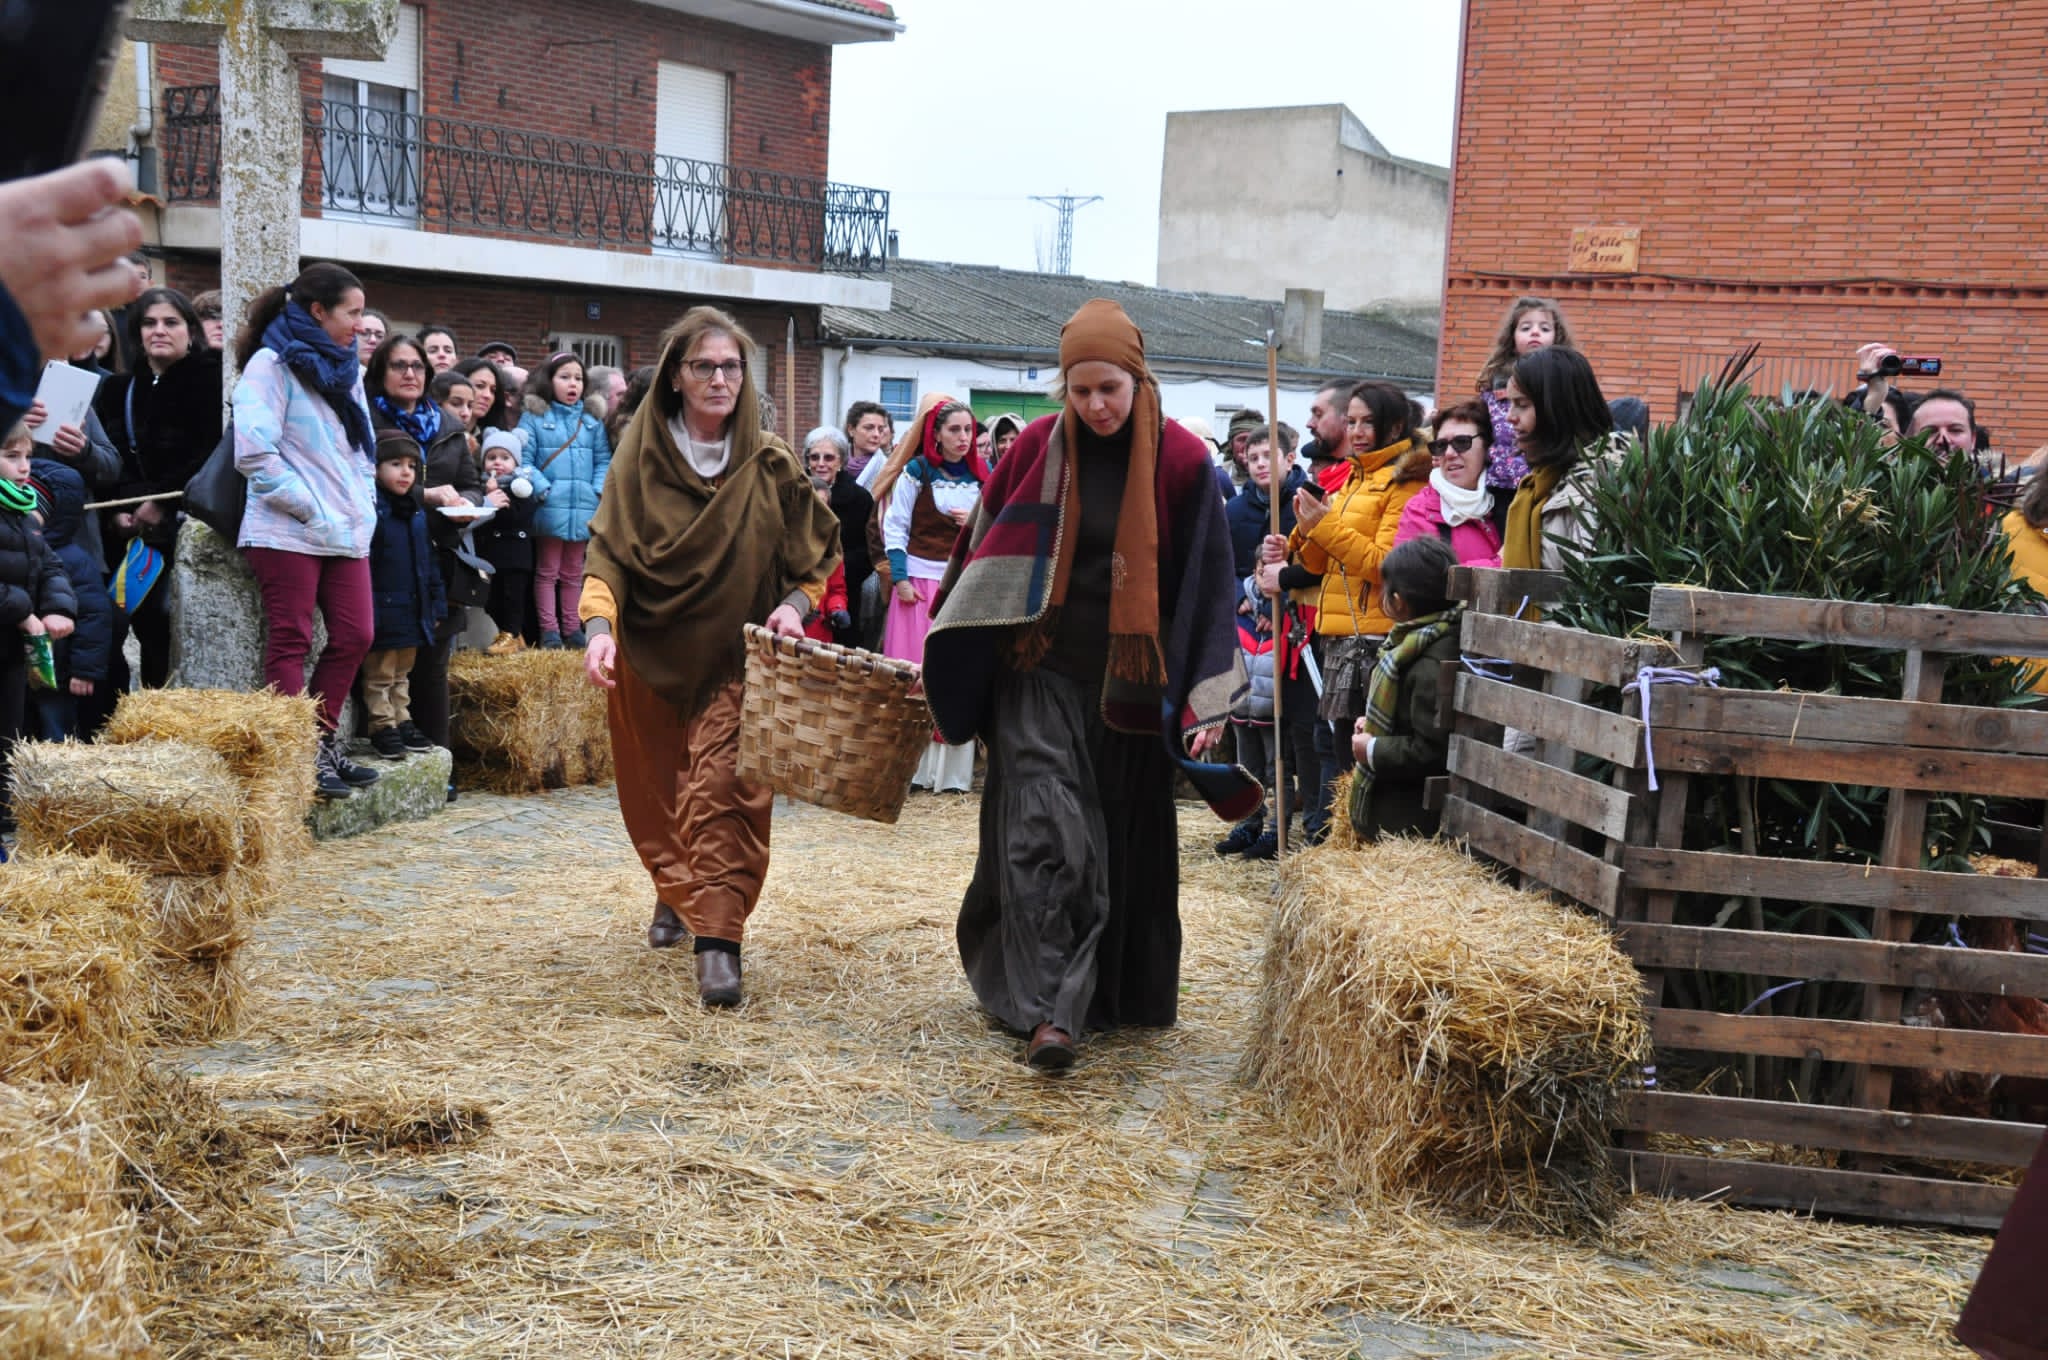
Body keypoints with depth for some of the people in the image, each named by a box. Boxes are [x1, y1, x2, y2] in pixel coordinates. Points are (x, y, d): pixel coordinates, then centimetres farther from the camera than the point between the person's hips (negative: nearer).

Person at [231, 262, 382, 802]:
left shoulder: (346, 369, 16)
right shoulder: (273, 364, -8)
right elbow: (254, 452, -18)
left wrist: (364, 509, 10)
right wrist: (309, 508, -15)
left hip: (347, 533, 8)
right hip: (288, 533, -8)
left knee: (354, 636, 5)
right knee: (290, 641, -3)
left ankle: (324, 743, 17)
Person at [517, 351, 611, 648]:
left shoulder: (592, 418, 10)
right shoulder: (535, 416, -1)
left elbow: (603, 460, 10)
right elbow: (523, 457, -7)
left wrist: (600, 489, -4)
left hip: (583, 507, 4)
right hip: (549, 507, -4)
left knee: (573, 573, 14)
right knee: (547, 572, 5)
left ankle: (572, 629, 21)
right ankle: (549, 631, 9)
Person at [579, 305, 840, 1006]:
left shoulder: (770, 464, -2)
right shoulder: (641, 457, -4)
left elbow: (817, 552, 8)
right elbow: (608, 551, -8)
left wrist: (796, 603, -10)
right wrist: (600, 626, -25)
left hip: (734, 656, -1)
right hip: (649, 652, 2)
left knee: (720, 787, -15)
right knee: (654, 786, 12)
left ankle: (718, 938, -15)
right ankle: (675, 893, 36)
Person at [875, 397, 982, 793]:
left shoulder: (979, 477, 10)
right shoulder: (916, 471, 0)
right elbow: (894, 527, -1)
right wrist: (900, 578, -8)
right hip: (920, 581, -3)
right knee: (915, 672, -3)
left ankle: (952, 768, 4)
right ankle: (911, 764, 3)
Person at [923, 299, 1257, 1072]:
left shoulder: (1181, 463, -4)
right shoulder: (1037, 451, -1)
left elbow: (1206, 585, -2)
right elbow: (984, 555, 6)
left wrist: (1205, 700, -7)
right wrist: (943, 658, 3)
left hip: (1131, 686, 0)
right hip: (1042, 674, 0)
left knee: (1123, 840, 10)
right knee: (1047, 830, -13)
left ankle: (1119, 992, 27)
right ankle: (1052, 1008, -12)